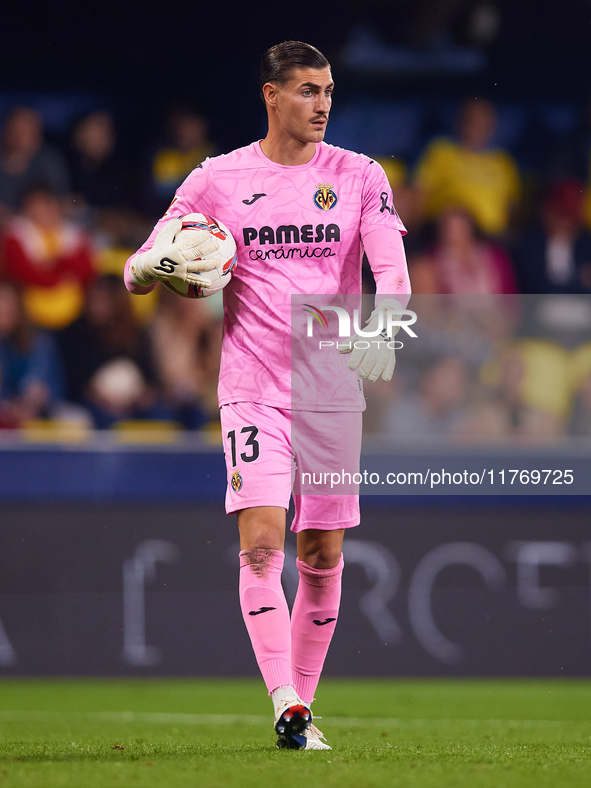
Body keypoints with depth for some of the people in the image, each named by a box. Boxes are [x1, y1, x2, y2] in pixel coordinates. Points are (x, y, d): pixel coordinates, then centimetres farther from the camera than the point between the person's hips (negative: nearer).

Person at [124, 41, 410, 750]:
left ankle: (303, 704, 17)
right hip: (252, 389, -2)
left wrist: (382, 325, -30)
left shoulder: (359, 177, 4)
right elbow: (137, 272, 6)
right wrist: (164, 264, -19)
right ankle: (286, 709, -23)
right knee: (261, 540, -17)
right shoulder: (217, 180, 3)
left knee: (323, 556, 4)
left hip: (332, 389, 2)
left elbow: (391, 266, -9)